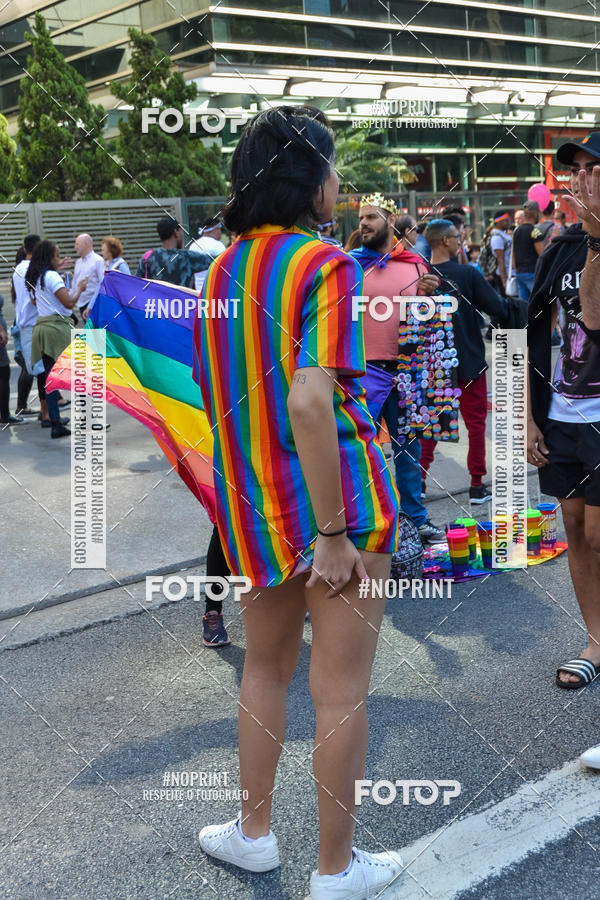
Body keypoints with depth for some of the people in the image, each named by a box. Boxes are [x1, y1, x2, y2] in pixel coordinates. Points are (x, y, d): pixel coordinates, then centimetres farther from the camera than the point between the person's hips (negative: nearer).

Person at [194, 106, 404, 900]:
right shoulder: (326, 264, -15)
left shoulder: (223, 269, 7)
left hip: (251, 503, 7)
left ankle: (253, 833, 38)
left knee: (265, 667, 23)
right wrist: (334, 532, -22)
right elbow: (311, 401, -27)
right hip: (333, 502, -6)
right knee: (341, 689, 8)